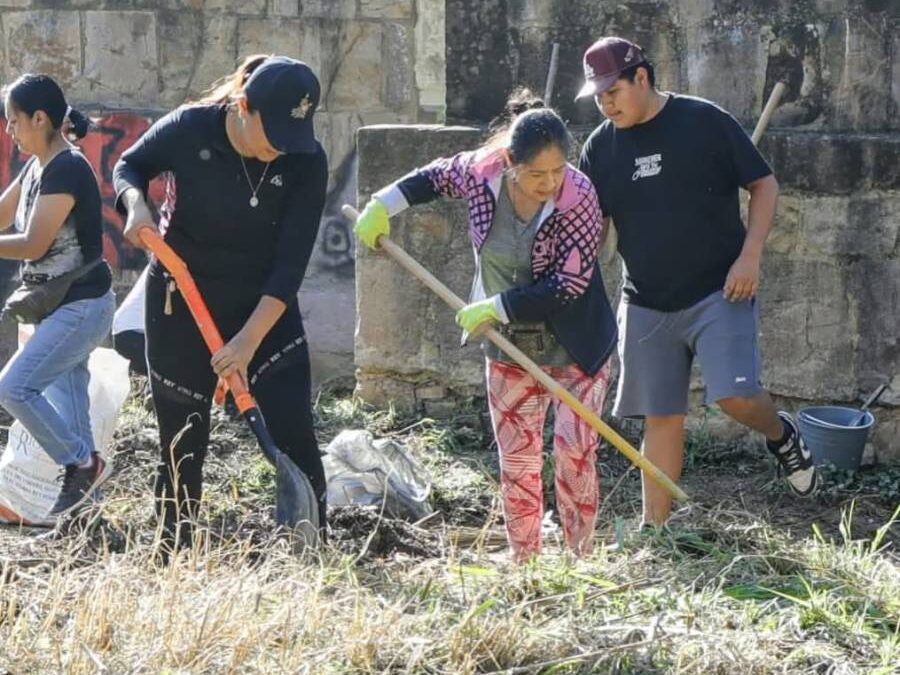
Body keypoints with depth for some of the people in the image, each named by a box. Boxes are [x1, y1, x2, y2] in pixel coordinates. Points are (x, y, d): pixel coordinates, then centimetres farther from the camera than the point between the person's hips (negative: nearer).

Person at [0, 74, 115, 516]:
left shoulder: (67, 170, -21)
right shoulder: (37, 167, 8)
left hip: (81, 307, -10)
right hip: (56, 306, 10)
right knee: (64, 394, 12)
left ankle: (81, 464, -1)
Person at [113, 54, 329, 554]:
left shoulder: (306, 162, -17)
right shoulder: (188, 129, -18)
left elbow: (290, 264, -18)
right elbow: (130, 166, 3)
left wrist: (249, 340, -25)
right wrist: (135, 202, -20)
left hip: (266, 307, 1)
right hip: (180, 306, 0)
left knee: (294, 437, -7)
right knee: (183, 446, 4)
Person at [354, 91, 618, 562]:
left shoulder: (578, 197, -26)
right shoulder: (480, 173, -15)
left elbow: (569, 285, -27)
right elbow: (436, 176, 10)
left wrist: (496, 307, -23)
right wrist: (384, 204, 5)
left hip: (575, 346, -4)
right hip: (509, 347, 4)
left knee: (574, 448, -13)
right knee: (516, 458, 8)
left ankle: (579, 558, -1)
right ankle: (523, 564, 17)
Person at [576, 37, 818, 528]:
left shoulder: (705, 122, -8)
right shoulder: (600, 148, 3)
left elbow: (764, 186, -2)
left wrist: (749, 256, -12)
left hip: (718, 291, -3)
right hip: (647, 304, 4)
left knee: (735, 396, -18)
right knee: (661, 417, 4)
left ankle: (780, 434, 15)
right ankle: (654, 530, 10)